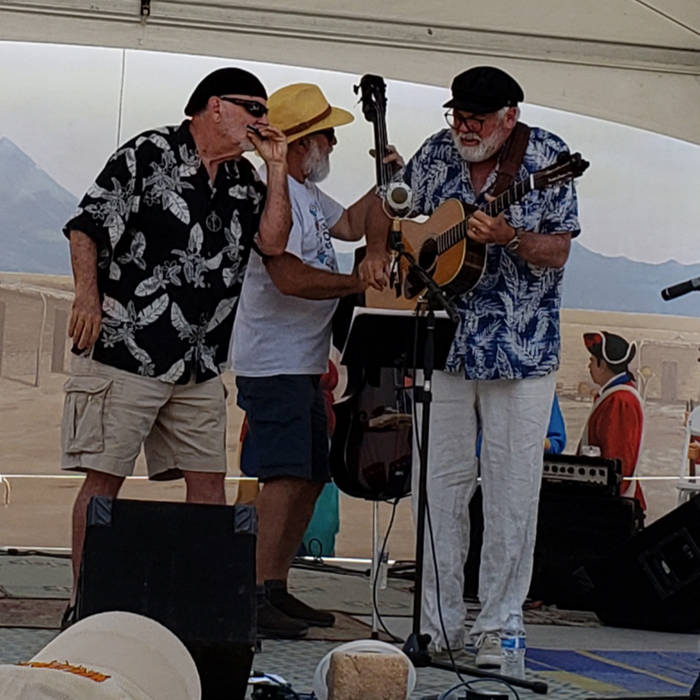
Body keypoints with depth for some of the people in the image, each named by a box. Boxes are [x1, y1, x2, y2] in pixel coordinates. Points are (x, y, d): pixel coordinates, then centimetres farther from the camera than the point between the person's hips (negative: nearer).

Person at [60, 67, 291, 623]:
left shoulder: (242, 180, 16)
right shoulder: (150, 154, -4)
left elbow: (273, 241, 3)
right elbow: (86, 226, -6)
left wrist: (277, 167, 1)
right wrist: (88, 295, -17)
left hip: (199, 366, 7)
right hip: (125, 351, -7)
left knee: (209, 482, 7)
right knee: (105, 478, -4)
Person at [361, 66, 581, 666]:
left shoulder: (547, 156, -5)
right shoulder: (439, 153, 5)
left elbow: (558, 253, -8)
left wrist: (510, 238, -26)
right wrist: (377, 252, 3)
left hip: (521, 349, -3)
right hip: (444, 343, 3)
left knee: (511, 492, -2)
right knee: (441, 483, 5)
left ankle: (496, 628, 7)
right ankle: (441, 624, 14)